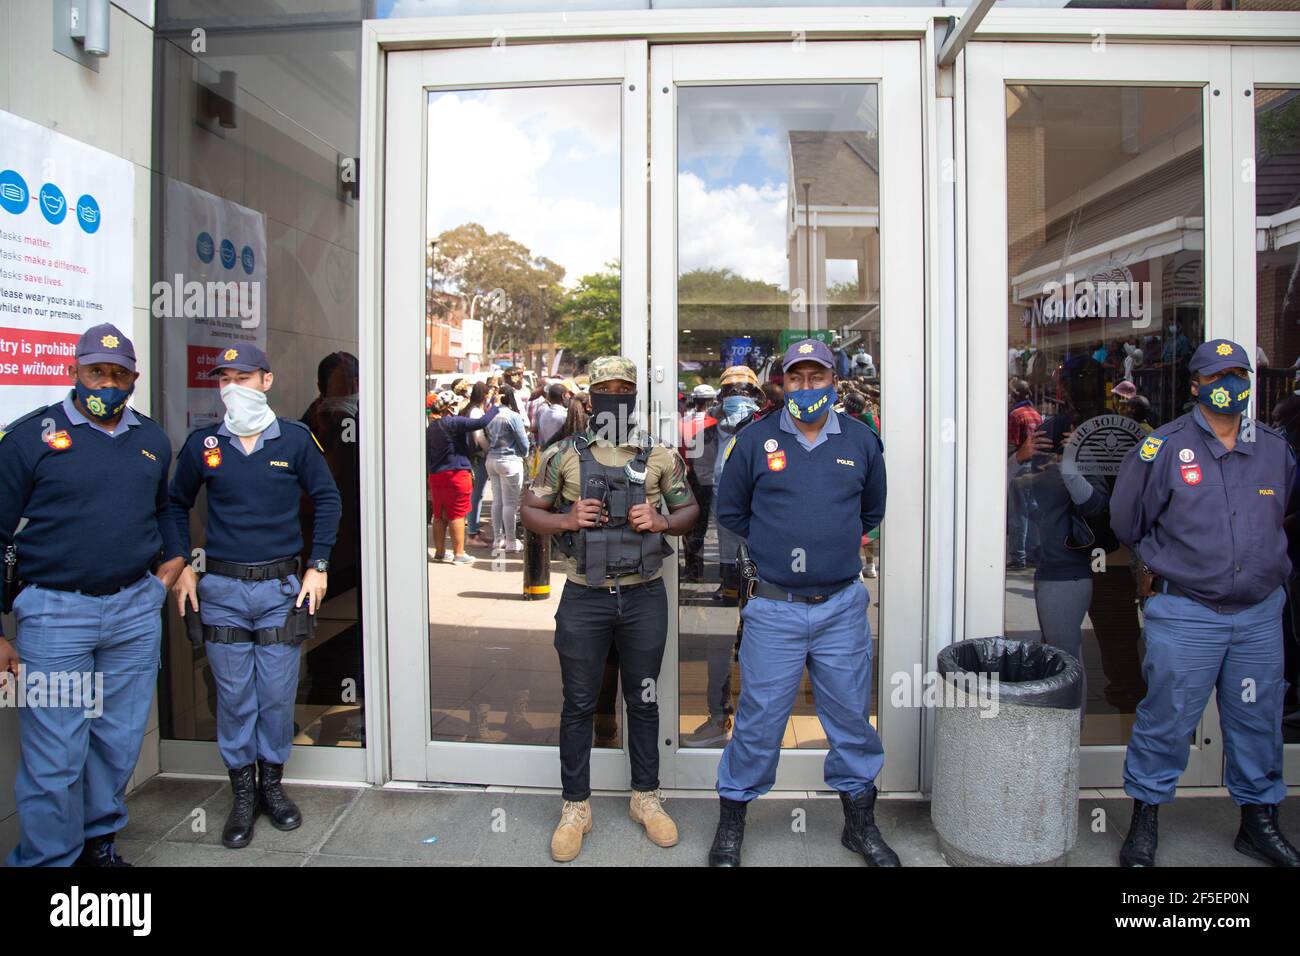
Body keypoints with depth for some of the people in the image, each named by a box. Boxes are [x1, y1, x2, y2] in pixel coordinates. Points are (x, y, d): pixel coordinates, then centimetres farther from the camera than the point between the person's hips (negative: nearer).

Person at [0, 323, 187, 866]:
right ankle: (47, 858, 17)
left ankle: (99, 840, 31)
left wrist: (173, 556, 14)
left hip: (136, 611, 4)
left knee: (120, 742, 13)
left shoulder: (152, 440, 11)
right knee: (54, 757, 0)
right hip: (55, 613, -4)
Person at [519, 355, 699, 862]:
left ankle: (646, 797, 32)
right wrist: (566, 520, -15)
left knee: (643, 700, 14)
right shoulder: (564, 455, 0)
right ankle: (576, 806, 25)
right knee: (578, 704, 9)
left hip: (645, 596, 1)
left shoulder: (661, 456, 2)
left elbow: (689, 509, 9)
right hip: (585, 597, -1)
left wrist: (661, 521, -11)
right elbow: (531, 511, 4)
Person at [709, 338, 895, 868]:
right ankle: (732, 819, 25)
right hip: (774, 609, -2)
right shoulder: (754, 440, -1)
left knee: (852, 715, 12)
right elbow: (730, 512, 9)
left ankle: (860, 822, 32)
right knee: (759, 718, 4)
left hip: (843, 607, 3)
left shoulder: (861, 441, 6)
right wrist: (772, 548, 7)